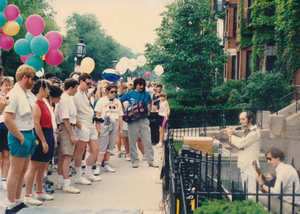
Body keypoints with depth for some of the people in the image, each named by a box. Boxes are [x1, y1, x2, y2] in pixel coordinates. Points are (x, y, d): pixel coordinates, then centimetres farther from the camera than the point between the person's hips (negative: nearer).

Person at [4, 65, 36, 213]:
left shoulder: (28, 93, 10)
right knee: (15, 172, -1)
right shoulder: (14, 94, -16)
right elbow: (7, 119, -22)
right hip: (19, 136, -9)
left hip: (29, 134, 9)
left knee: (23, 171, 15)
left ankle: (18, 201, 27)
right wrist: (21, 138, -17)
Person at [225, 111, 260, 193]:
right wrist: (232, 133, 6)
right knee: (245, 191, 14)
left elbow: (240, 143, -20)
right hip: (244, 165, 10)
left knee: (251, 191, -11)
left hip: (251, 166, -10)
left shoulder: (254, 132, -14)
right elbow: (240, 142, 15)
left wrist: (231, 135, -5)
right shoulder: (246, 132, 18)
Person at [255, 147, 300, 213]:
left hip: (288, 208, -10)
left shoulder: (283, 171, -18)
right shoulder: (287, 167, 11)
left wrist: (261, 184, -11)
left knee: (258, 197, -19)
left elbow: (275, 193, -23)